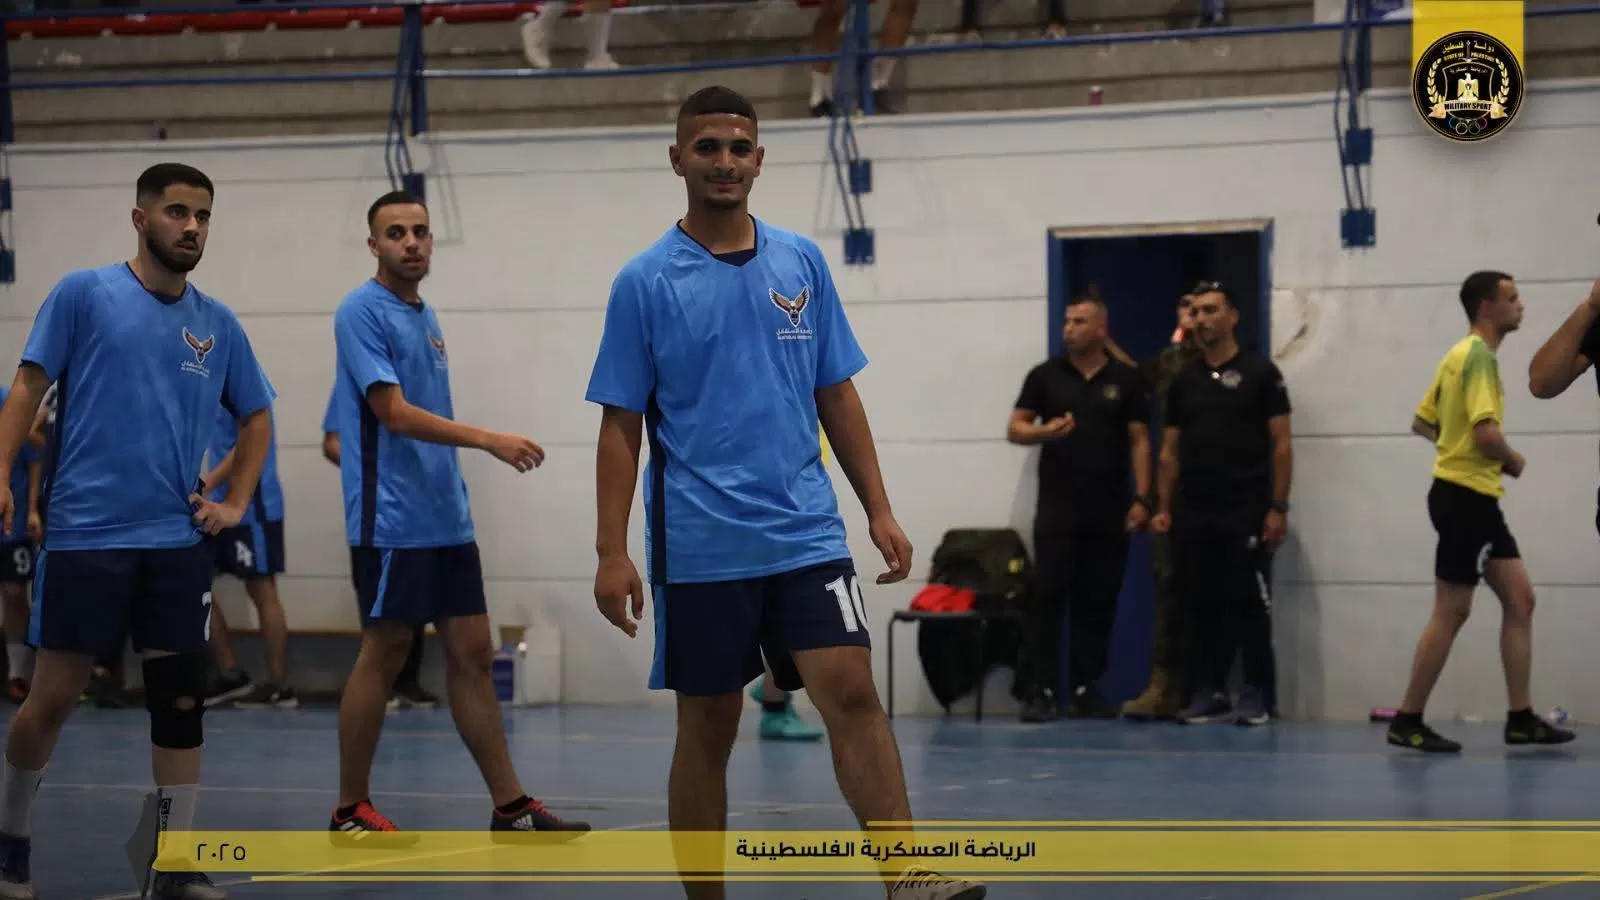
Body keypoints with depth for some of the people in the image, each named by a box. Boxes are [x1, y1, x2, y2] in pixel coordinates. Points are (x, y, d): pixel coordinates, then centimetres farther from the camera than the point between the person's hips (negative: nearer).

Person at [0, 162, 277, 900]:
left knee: (181, 695, 0)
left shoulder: (218, 325, 10)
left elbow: (256, 418, 21)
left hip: (177, 540, 3)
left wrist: (235, 502, 10)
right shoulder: (84, 294, -1)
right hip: (84, 533, -3)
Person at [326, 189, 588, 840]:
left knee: (473, 655, 6)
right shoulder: (363, 312, -10)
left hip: (447, 519, 8)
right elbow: (395, 414, -18)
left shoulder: (425, 316, 16)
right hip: (392, 521, -8)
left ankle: (509, 806, 8)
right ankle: (350, 812, 7)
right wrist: (490, 440, -24)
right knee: (384, 655, -3)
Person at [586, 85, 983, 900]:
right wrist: (611, 552, -9)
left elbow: (837, 396, 12)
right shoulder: (645, 282, -1)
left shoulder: (801, 263, 7)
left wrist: (879, 510, 7)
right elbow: (621, 426, -2)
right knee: (707, 729, 5)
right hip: (698, 547, -2)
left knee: (852, 690, -13)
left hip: (805, 533, 2)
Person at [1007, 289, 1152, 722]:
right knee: (1049, 599, -6)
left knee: (1098, 602, 5)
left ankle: (1086, 690, 12)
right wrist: (1044, 431, -16)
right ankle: (1040, 691, -6)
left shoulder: (1127, 380, 5)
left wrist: (1141, 498, -4)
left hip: (1109, 512, 1)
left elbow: (1139, 440, 4)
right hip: (1057, 510, -1)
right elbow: (1014, 429, 5)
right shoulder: (1045, 375, 5)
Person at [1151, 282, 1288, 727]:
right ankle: (1208, 694, 13)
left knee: (1249, 604, -3)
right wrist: (1165, 508, 7)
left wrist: (1277, 507, -9)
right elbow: (1170, 451, 15)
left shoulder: (1259, 372, 0)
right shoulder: (1183, 381, 13)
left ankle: (1255, 695, 3)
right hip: (1193, 514, 4)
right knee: (1202, 605, 6)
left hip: (1246, 513, -4)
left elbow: (1281, 446, -2)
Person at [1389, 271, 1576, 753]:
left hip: (1476, 499, 10)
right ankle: (1407, 721, 1)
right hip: (1465, 496, -10)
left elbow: (1423, 421, 22)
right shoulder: (1479, 356, -15)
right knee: (1451, 613, -5)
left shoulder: (1461, 355, 16)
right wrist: (1513, 460, -7)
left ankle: (1521, 718, 8)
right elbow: (1486, 430, -25)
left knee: (1520, 599, 7)